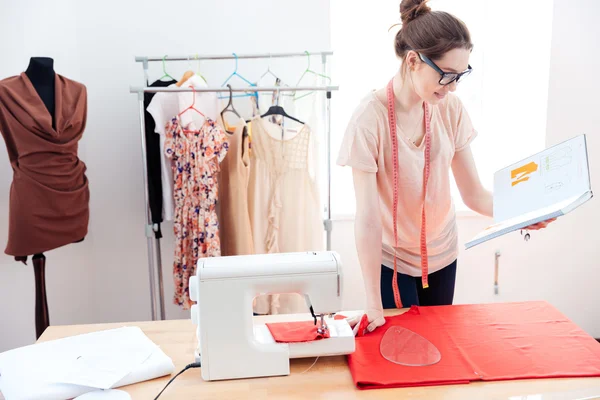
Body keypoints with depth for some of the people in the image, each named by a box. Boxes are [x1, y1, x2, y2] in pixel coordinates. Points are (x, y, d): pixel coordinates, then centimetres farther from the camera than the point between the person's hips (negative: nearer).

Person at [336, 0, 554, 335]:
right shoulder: (371, 118, -24)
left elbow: (473, 193, -5)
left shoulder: (451, 109, -9)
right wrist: (374, 305, -25)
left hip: (442, 255, 4)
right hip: (392, 260, -4)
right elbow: (368, 218, -25)